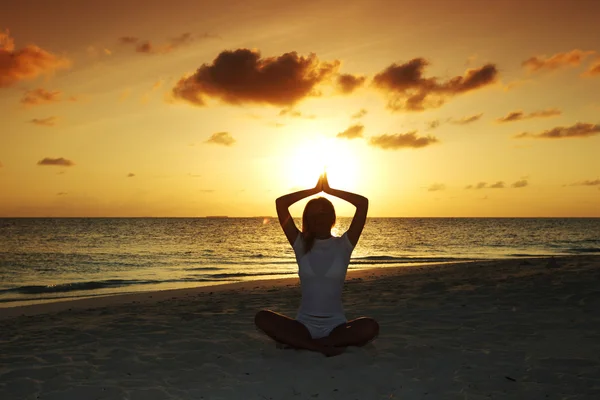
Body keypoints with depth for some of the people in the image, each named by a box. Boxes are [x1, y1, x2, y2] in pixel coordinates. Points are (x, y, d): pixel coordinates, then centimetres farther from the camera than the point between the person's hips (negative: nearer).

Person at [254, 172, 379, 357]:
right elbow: (280, 203, -5)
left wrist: (329, 190, 0)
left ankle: (301, 342, -23)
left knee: (370, 327, -31)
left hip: (336, 325, 0)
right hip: (304, 324, 0)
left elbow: (363, 203, -9)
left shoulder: (343, 245, 1)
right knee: (262, 318, -25)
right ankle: (324, 346, -26)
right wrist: (315, 189, 0)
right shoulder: (301, 245, 4)